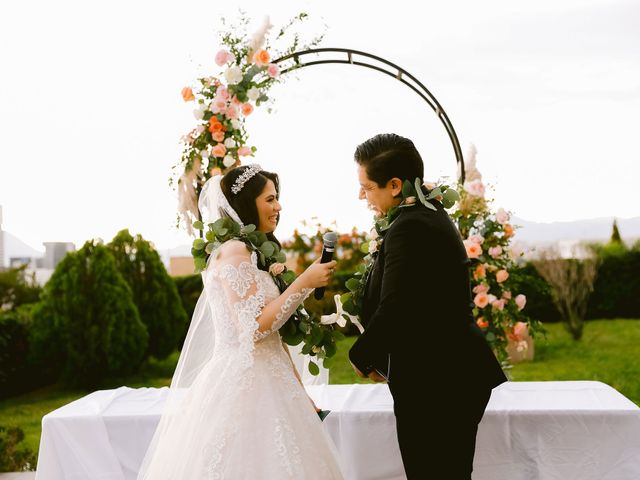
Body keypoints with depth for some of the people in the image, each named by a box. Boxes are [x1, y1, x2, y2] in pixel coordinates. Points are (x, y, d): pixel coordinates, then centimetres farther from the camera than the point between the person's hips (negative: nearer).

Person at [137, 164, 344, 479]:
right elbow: (254, 328, -20)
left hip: (261, 382, 9)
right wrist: (304, 283, -15)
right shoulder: (234, 251, -12)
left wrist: (297, 388, 16)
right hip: (243, 385, -9)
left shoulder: (253, 252, 17)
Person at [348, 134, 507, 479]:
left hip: (435, 385, -10)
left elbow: (392, 312, -25)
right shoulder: (431, 215, 13)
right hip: (456, 376, 10)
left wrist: (361, 357, -7)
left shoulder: (408, 228, -20)